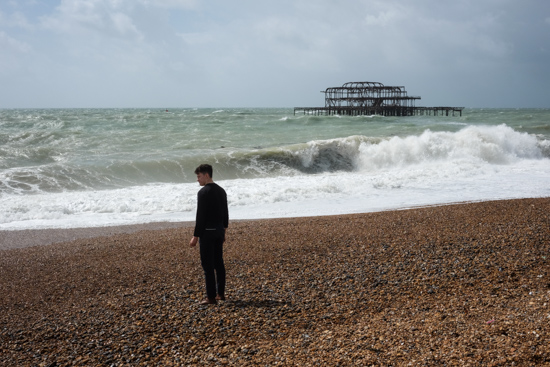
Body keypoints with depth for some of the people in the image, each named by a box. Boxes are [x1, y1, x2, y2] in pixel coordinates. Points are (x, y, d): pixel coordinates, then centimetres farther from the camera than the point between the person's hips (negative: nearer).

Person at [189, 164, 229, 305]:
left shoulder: (203, 192, -15)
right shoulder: (221, 190, 10)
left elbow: (200, 216, -18)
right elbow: (225, 214, 15)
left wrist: (195, 236, -13)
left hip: (207, 232, -8)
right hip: (219, 230, 8)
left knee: (208, 265, -3)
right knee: (218, 262, 15)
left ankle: (211, 297, -1)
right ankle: (221, 293, 21)